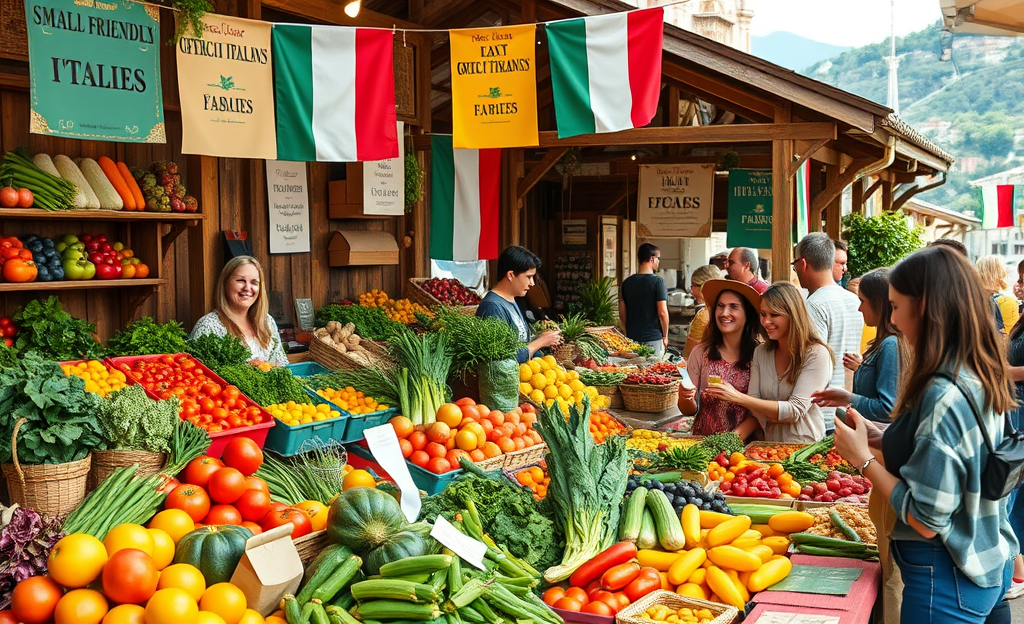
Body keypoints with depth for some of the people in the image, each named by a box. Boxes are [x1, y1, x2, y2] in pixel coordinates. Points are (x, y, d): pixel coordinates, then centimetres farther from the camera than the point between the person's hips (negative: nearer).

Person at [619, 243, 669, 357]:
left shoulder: (626, 283, 4)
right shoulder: (657, 281, -10)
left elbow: (622, 314, 8)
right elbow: (662, 313, -13)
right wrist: (665, 336, -2)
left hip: (632, 339, 5)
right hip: (654, 338, -4)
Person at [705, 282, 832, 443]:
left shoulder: (817, 354, -9)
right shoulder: (760, 352, 9)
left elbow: (795, 410, -15)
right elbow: (754, 404, 4)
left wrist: (738, 397, -20)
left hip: (806, 446, -4)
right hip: (769, 445, 4)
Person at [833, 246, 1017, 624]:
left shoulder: (943, 395, -25)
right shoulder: (983, 380, 2)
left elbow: (927, 520, -23)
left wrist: (863, 458, -13)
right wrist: (882, 440, 4)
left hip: (947, 581, -9)